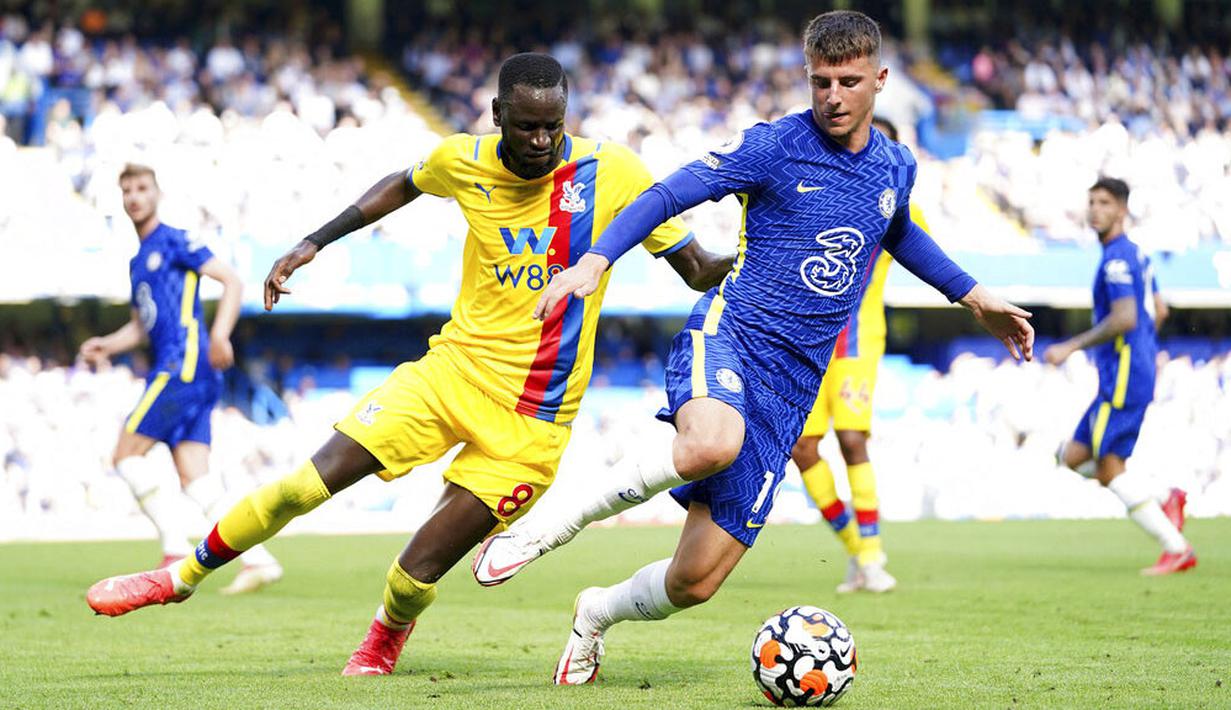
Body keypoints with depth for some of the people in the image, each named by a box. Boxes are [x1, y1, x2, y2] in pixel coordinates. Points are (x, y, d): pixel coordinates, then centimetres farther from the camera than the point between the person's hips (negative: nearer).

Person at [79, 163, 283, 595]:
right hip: (171, 370, 9)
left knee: (127, 453, -10)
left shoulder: (173, 242, -1)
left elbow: (231, 281, -6)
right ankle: (258, 560, -6)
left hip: (186, 361, -9)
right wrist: (106, 345, 13)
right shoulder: (138, 262, 25)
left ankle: (177, 548, -11)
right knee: (194, 479, 0)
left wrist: (220, 334, -19)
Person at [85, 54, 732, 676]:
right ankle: (181, 577, 13)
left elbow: (696, 269, -5)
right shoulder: (463, 161, -3)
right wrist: (314, 242, 18)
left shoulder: (612, 173, -11)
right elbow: (405, 185, 21)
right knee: (310, 483, -9)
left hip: (531, 419, -3)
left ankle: (389, 633, 30)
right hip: (453, 367, 3)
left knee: (416, 572, -6)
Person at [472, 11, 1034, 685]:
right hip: (728, 333, -5)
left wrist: (975, 298, 37)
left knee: (696, 581, -2)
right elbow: (669, 195, -7)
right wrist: (594, 260, -21)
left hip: (790, 388, 5)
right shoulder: (774, 146, -5)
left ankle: (599, 612, 32)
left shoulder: (895, 167, 12)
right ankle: (549, 523, -22)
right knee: (712, 444, -43)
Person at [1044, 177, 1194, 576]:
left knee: (1108, 464, -12)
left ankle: (1176, 549, -11)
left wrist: (1070, 347, -18)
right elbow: (1159, 311, 26)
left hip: (1124, 376, -10)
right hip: (1119, 375, 10)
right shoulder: (1135, 254, 18)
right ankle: (1166, 504, 3)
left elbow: (1125, 318, -23)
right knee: (1074, 455, 10)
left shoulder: (1117, 258, -13)